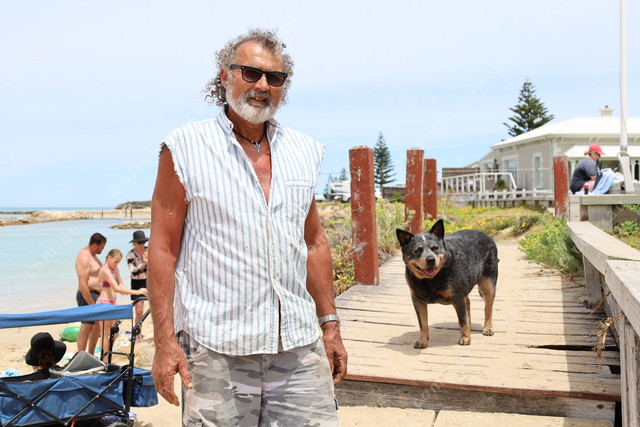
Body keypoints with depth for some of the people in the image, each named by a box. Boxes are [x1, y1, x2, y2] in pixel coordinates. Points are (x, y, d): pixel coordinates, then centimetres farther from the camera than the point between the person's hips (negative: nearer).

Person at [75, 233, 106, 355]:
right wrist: (93, 304, -23)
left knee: (97, 326, 14)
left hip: (96, 294, 10)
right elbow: (83, 285, -24)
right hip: (87, 295, -10)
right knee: (86, 328, -7)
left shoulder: (92, 255, 13)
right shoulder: (84, 257, -19)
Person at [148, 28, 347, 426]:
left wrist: (331, 325, 12)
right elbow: (163, 248, -4)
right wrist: (165, 340, -9)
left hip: (300, 348, 4)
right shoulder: (186, 148, -2)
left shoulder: (304, 151, 10)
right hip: (216, 349, -3)